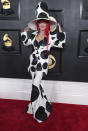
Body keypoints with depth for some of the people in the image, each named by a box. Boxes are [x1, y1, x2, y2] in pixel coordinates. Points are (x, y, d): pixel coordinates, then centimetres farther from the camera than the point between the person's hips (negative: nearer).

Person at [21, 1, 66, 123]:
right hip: (33, 62, 5)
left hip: (42, 63, -5)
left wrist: (60, 31, -11)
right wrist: (25, 31, 18)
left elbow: (61, 44, -12)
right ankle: (43, 105, 32)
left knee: (35, 85, -7)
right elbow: (26, 42, 22)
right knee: (37, 84, 13)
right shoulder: (34, 34, 6)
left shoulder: (51, 36, -6)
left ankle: (38, 109, 11)